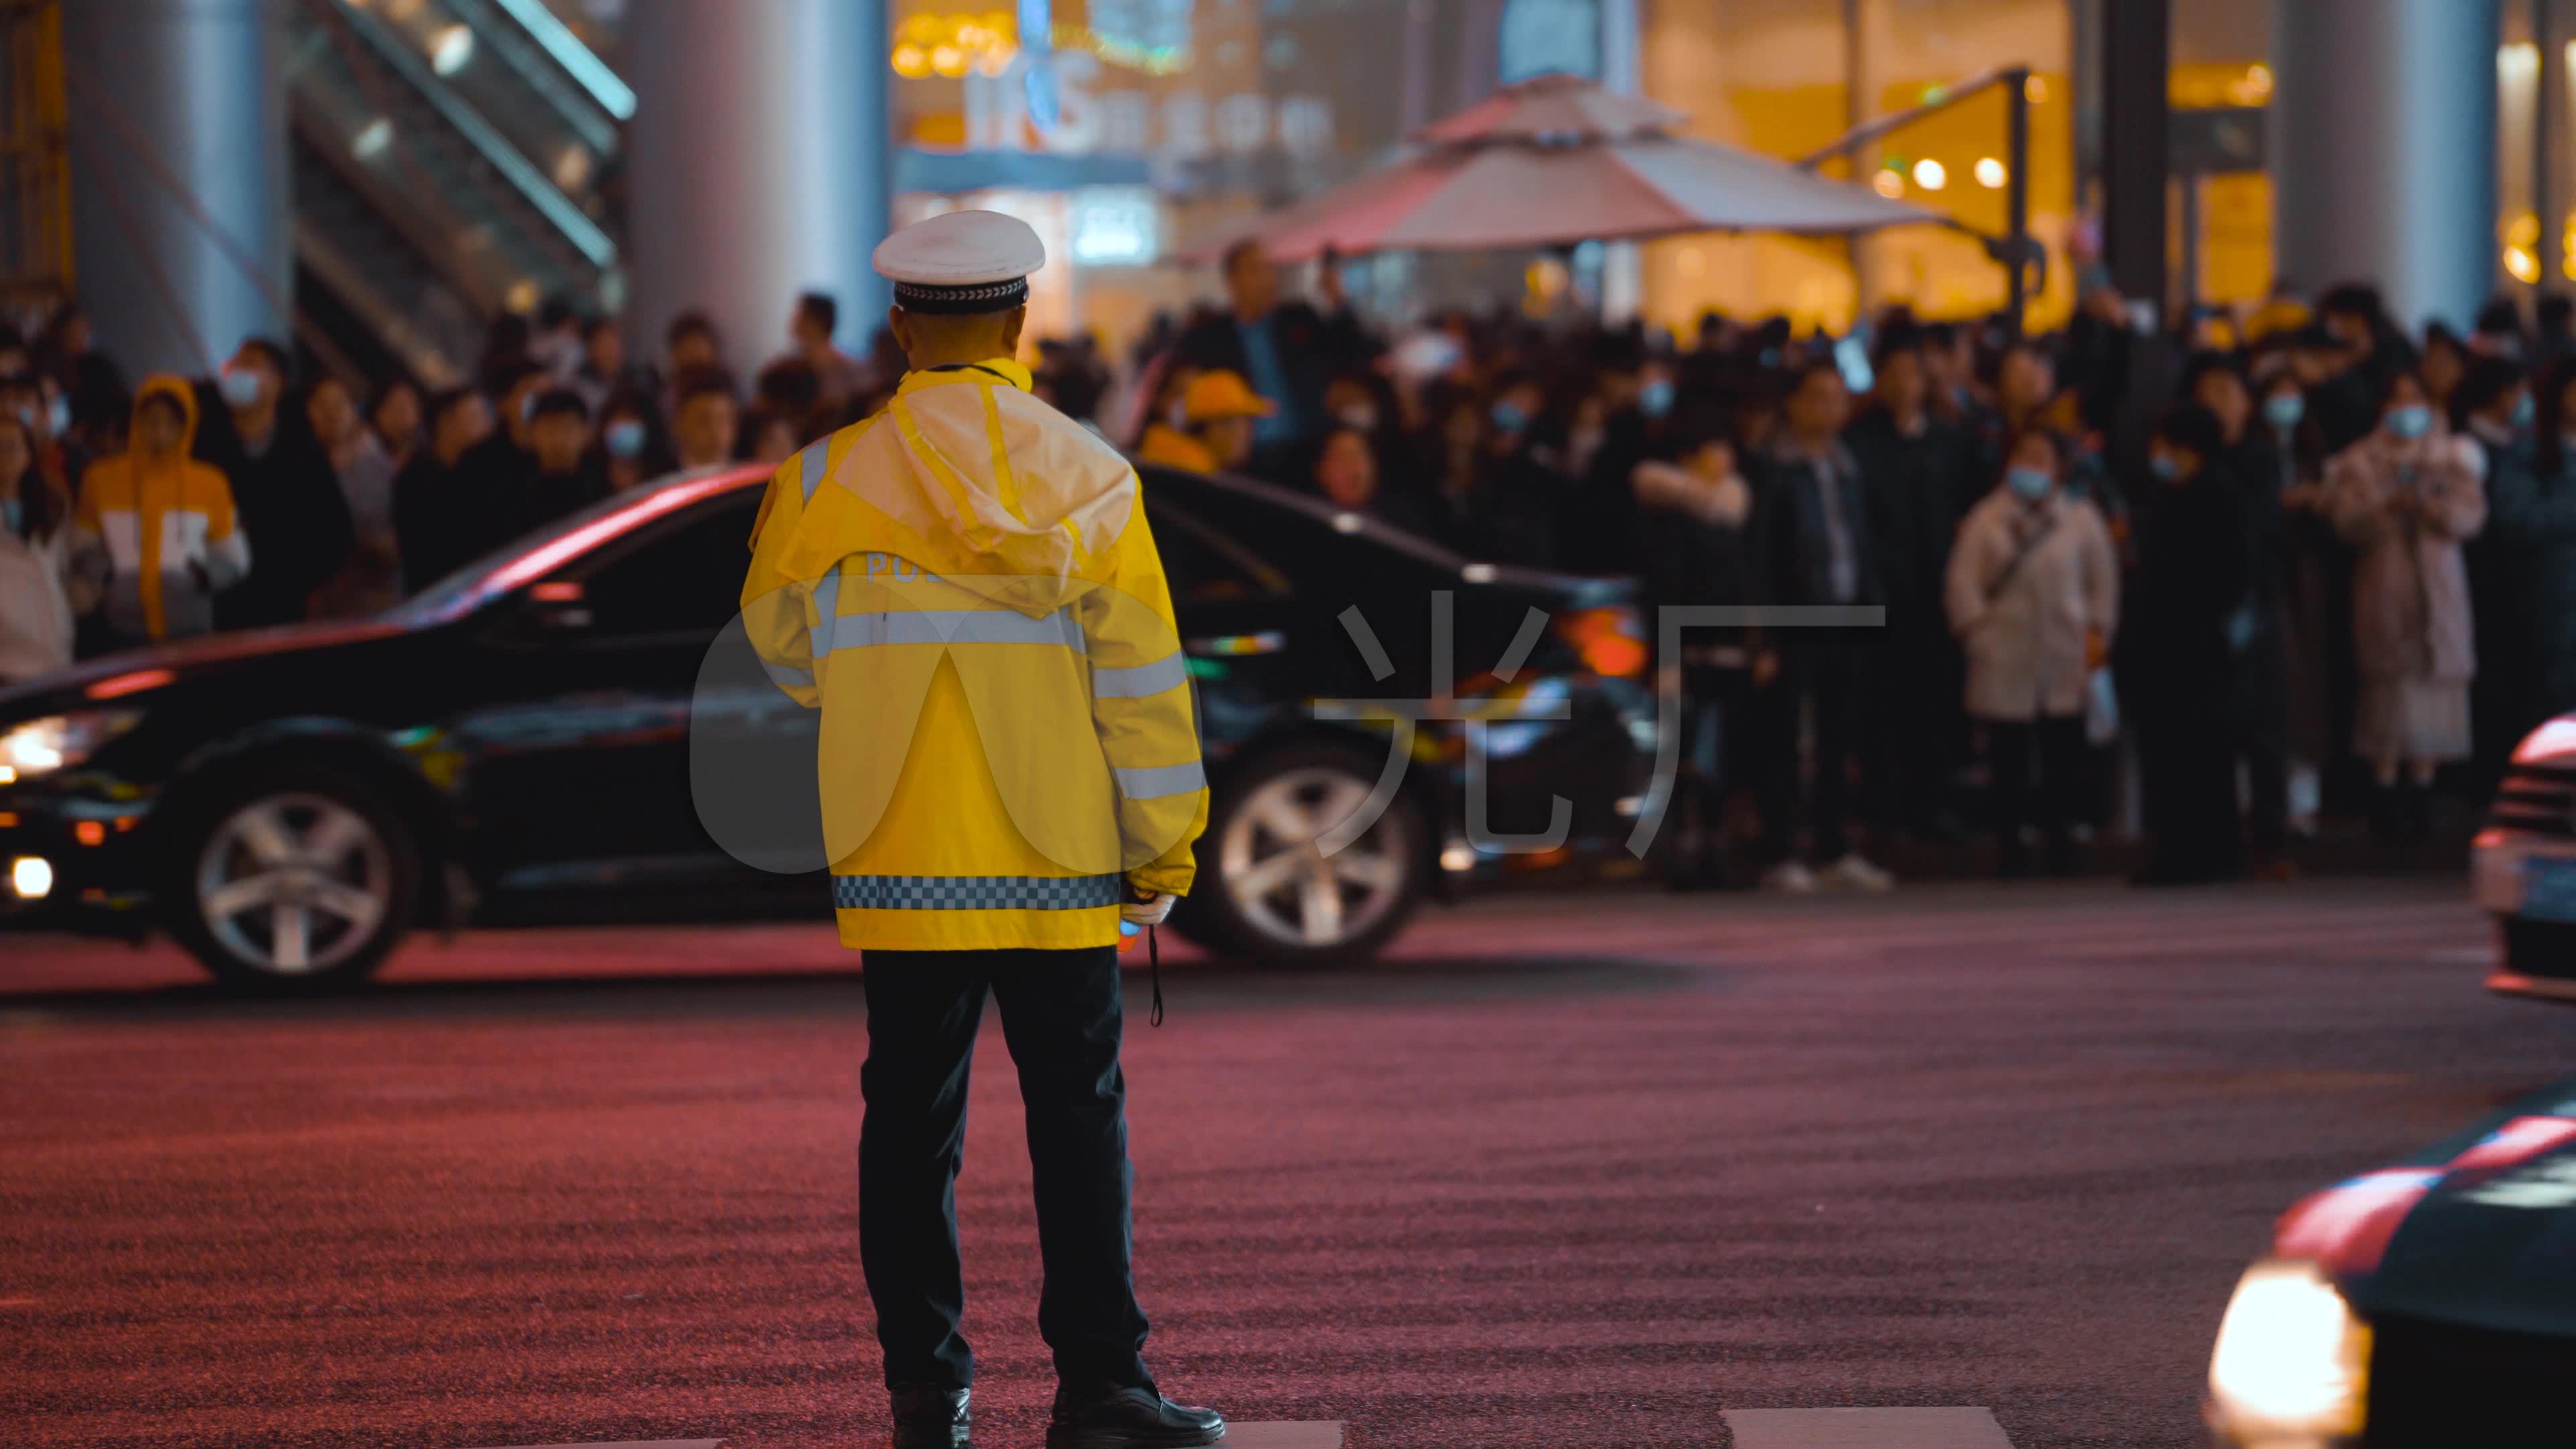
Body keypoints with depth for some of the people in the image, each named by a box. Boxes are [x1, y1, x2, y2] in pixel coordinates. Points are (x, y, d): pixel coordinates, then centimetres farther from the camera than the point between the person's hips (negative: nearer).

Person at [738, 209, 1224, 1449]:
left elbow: (785, 648, 14)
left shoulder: (827, 480, -2)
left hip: (896, 867, 1)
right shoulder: (1088, 478, -4)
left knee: (911, 1123, 8)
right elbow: (1141, 682, -3)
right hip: (1057, 868, -1)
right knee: (1078, 1117, 5)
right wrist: (1161, 848, 5)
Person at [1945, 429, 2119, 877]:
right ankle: (2010, 852, 5)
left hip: (2066, 661, 1)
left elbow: (2103, 579, 13)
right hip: (2004, 659, -1)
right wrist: (1975, 630, -6)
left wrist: (2098, 633, 5)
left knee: (2064, 757, -2)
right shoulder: (1986, 518, 6)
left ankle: (2061, 844, 7)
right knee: (2009, 759, -1)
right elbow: (1962, 580, 3)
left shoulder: (2082, 517, 9)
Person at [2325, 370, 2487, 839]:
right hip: (2384, 595, -2)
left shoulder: (2451, 458, 11)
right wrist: (2388, 508, -22)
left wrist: (2431, 506, -18)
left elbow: (2473, 515, 0)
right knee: (2389, 696, -7)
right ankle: (2388, 797, 0)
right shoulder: (2360, 463, 7)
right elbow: (2346, 521, -5)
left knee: (2431, 697, -1)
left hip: (2438, 595, 2)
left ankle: (2421, 796, 7)